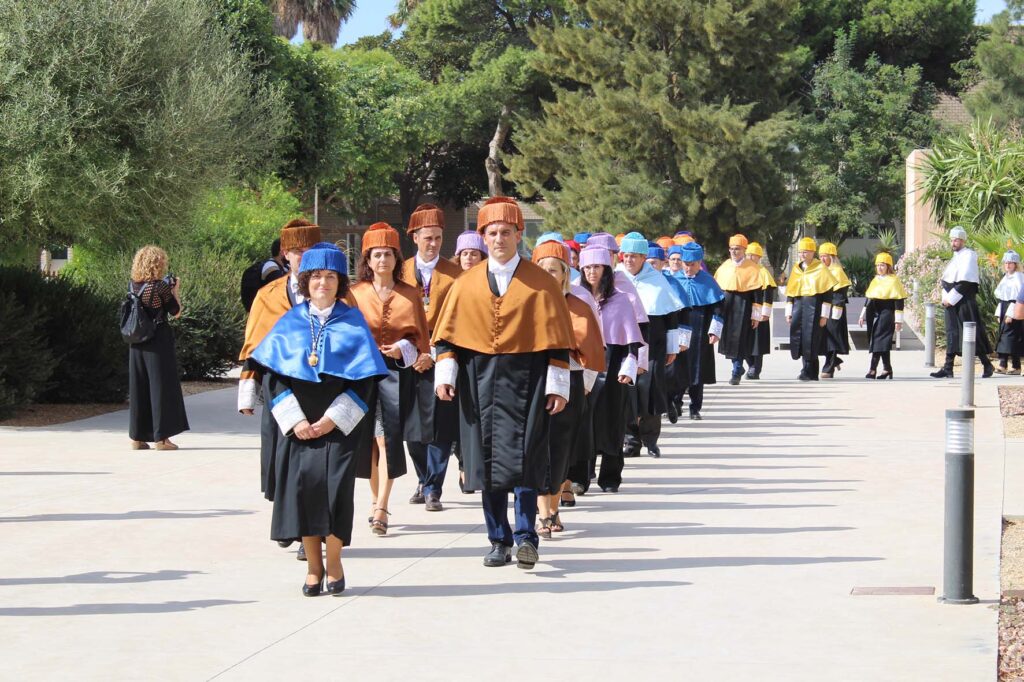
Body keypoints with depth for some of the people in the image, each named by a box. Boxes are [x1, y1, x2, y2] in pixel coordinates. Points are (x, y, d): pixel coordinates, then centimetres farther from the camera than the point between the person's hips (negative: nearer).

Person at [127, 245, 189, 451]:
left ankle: (137, 436, 14)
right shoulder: (160, 287, -12)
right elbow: (176, 312, -6)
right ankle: (161, 437, 0)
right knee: (161, 386, 0)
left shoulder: (133, 286, 5)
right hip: (158, 340, -6)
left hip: (137, 342, 6)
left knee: (138, 386, 11)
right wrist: (176, 291, 8)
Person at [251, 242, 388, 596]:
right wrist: (294, 419, -8)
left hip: (338, 424, -1)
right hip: (300, 425, 1)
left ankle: (333, 563, 8)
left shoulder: (352, 323, 3)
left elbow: (364, 379, -1)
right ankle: (313, 565, 8)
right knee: (303, 484, -4)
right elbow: (274, 376, 4)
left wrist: (333, 418, -10)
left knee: (335, 485, -8)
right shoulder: (290, 323, 7)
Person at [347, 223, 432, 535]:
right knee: (367, 437, 4)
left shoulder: (410, 294, 8)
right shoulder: (355, 293, 7)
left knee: (389, 437, -9)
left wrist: (414, 352, -9)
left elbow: (420, 333, 9)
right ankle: (377, 500, 21)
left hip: (397, 370, -1)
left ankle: (381, 508, -10)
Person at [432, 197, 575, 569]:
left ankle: (525, 535, -6)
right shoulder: (466, 284, 8)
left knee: (523, 459, -11)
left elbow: (556, 338, -1)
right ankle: (499, 541, 12)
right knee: (487, 463, 5)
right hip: (479, 381, 3)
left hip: (525, 380, -3)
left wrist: (557, 385, -5)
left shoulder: (540, 283, 0)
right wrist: (444, 374, -4)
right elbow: (447, 334, 8)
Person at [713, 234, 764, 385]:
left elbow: (758, 293, -4)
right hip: (725, 306, 5)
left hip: (742, 307, -5)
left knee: (739, 340, -6)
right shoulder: (724, 267, 10)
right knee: (728, 338, 8)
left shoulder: (752, 268, -4)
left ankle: (737, 373, 1)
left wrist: (756, 315, -7)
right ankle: (738, 367, 25)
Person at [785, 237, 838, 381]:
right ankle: (812, 373, 12)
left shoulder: (821, 268, -3)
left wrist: (824, 315, -10)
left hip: (814, 309, -6)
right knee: (799, 338, 3)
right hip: (799, 308, 6)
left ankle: (808, 371, -5)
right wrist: (789, 312, 12)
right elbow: (790, 292, 17)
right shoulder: (796, 269, 14)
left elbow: (828, 294, -5)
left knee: (811, 339, -10)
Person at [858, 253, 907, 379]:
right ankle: (887, 368, 12)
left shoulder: (893, 280, -4)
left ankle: (873, 369, -15)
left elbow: (899, 301, -8)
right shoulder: (875, 280, 17)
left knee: (879, 340, -13)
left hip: (886, 314, -7)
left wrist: (898, 320, -12)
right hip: (874, 314, 7)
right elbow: (868, 299, 22)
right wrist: (863, 316, 19)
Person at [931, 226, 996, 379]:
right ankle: (948, 368, 4)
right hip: (951, 302, 9)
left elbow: (965, 282, -16)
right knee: (952, 333, 5)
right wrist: (944, 280, 7)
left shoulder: (968, 255, -9)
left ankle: (987, 365, 4)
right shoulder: (956, 257, 18)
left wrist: (951, 298, -16)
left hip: (965, 302, -9)